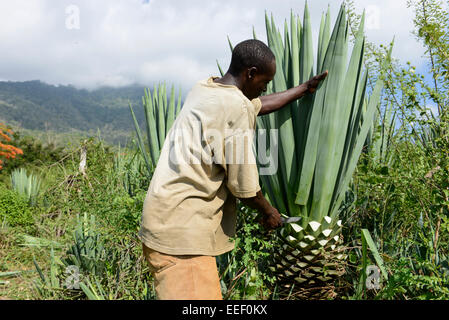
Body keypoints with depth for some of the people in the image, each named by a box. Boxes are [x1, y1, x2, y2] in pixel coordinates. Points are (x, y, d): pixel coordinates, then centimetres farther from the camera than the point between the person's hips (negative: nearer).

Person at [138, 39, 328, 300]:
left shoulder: (205, 88, 13)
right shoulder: (236, 106, -17)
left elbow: (259, 105, 30)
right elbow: (242, 183, -12)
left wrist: (305, 89, 38)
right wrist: (268, 212, 8)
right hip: (182, 229, -10)